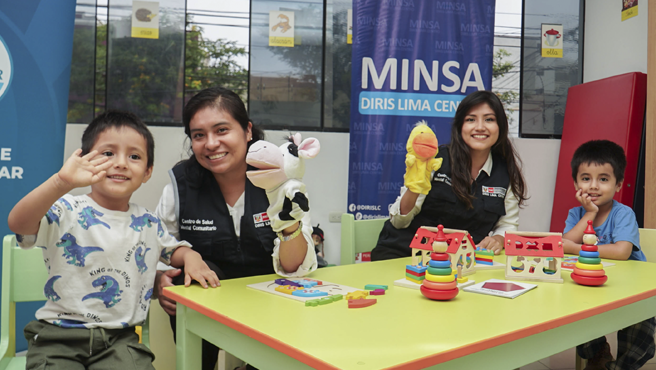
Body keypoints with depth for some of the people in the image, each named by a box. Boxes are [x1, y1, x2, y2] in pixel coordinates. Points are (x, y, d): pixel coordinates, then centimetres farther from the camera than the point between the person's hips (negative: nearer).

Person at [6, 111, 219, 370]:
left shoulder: (148, 223, 7)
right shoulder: (69, 211, -7)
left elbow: (173, 249, 24)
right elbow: (17, 222, -26)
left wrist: (190, 256, -1)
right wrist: (62, 182, -42)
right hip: (58, 335, -2)